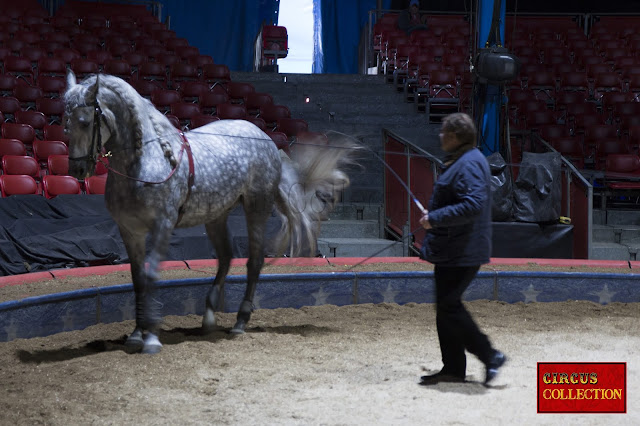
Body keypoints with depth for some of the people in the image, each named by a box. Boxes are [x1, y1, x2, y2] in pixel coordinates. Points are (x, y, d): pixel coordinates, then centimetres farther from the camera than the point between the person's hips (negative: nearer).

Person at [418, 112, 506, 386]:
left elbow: (473, 205, -30)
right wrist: (433, 215, 19)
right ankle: (453, 368, 17)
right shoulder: (461, 161, 17)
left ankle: (490, 356, -1)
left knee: (449, 306, -8)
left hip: (461, 252, -11)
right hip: (453, 250, 11)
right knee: (447, 306, 12)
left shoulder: (468, 165, -18)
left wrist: (434, 219, -25)